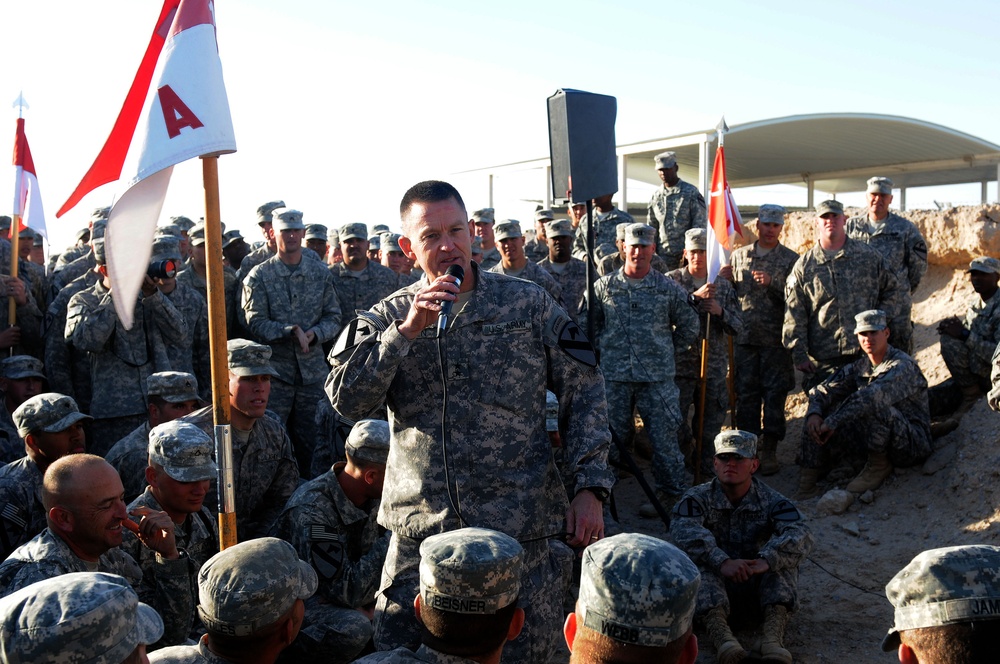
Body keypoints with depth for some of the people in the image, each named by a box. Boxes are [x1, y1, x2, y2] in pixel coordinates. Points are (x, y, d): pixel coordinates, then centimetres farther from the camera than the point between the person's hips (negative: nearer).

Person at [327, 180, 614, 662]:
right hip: (419, 532, 1)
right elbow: (346, 401, -9)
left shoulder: (528, 305, 2)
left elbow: (584, 391, 3)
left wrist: (590, 488, -5)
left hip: (522, 532, -1)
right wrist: (408, 330, -18)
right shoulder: (387, 318, 5)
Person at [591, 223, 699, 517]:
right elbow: (591, 324, 15)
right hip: (614, 376, 1)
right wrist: (605, 350, 8)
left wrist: (668, 352, 10)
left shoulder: (669, 289, 1)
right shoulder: (604, 286, 3)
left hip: (657, 377, -1)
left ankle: (671, 491, 18)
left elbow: (689, 326, 12)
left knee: (663, 436, 3)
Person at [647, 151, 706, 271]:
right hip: (664, 254, 4)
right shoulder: (656, 196, 12)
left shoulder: (691, 192, 0)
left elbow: (700, 224, -4)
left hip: (687, 252, -4)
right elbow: (651, 227, 18)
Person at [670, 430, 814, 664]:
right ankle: (721, 635, -49)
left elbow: (801, 534, -21)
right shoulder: (698, 498, -3)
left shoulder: (772, 501, -1)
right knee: (698, 558, -29)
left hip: (758, 589, 1)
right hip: (715, 585, -1)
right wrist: (722, 562, -42)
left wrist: (767, 560, -41)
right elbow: (683, 530, -26)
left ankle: (773, 637, -39)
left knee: (784, 556, -22)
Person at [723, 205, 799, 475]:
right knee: (745, 393, 5)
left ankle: (769, 451, 10)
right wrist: (725, 280, -3)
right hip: (744, 338, 2)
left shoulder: (791, 259, 3)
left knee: (774, 395, 1)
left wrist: (772, 284, -17)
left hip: (775, 338, -2)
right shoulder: (738, 255, 12)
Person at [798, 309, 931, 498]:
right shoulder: (859, 367, 6)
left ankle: (880, 466, -14)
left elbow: (869, 396, -34)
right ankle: (807, 484, -5)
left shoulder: (902, 366, -18)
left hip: (912, 443, -7)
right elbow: (821, 391, 4)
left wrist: (832, 422, -33)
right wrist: (814, 413, -18)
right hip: (877, 443, 7)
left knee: (874, 405, -35)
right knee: (816, 419, -5)